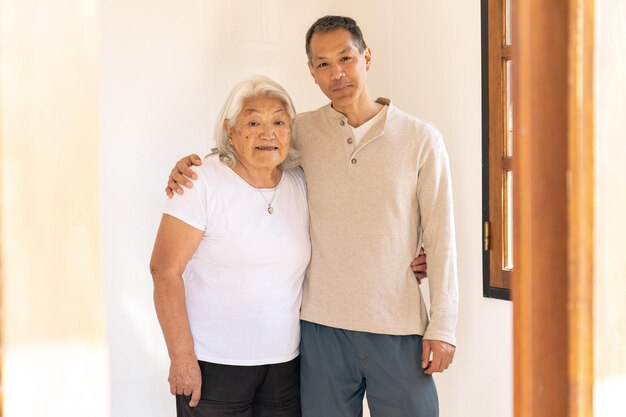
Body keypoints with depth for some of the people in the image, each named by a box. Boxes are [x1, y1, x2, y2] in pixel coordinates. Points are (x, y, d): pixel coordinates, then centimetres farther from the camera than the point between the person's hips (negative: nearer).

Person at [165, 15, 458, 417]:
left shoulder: (420, 138, -1)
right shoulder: (301, 132, 3)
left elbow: (440, 238, -1)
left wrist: (443, 327, -4)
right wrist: (190, 165, -2)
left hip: (400, 328, -1)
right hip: (323, 325, 2)